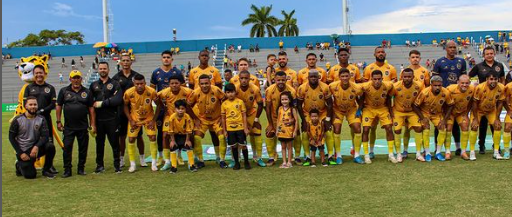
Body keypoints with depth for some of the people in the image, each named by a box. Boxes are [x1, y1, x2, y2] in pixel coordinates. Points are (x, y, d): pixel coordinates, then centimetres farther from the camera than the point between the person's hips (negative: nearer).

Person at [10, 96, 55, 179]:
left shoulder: (41, 119, -5)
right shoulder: (18, 120, -9)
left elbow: (45, 136, -11)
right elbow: (11, 137, -4)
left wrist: (37, 146, -30)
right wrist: (20, 153, -10)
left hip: (35, 148, 2)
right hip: (23, 151, -2)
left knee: (50, 146, -28)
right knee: (30, 175, -12)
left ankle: (46, 170, -5)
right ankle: (19, 165, 24)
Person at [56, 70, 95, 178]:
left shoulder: (87, 92, 7)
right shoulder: (64, 91, 5)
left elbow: (91, 109, 7)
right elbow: (59, 106, 8)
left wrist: (93, 124, 2)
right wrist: (58, 121, 1)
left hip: (83, 126, 1)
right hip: (68, 127, -1)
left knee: (83, 148, 6)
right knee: (67, 148, -1)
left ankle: (81, 169, 18)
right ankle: (67, 170, 8)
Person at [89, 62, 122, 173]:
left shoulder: (115, 84, 2)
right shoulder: (93, 85, 13)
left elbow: (118, 100, -13)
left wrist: (102, 103, -12)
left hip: (112, 119, -3)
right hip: (98, 119, 3)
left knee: (114, 142, 2)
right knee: (99, 143, 9)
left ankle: (117, 165, 12)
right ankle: (100, 165, 20)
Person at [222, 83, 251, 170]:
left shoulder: (240, 102, -4)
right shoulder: (224, 104, 1)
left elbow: (244, 115, -1)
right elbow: (223, 118, 6)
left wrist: (246, 128, -4)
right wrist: (224, 130, 5)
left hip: (240, 127, -1)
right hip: (230, 128, 2)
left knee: (243, 145, 2)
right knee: (233, 146, 8)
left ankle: (246, 162, 18)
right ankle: (236, 162, 21)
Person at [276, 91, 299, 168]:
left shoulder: (292, 109, -8)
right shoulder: (280, 109, 3)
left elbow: (296, 120, -9)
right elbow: (278, 120, 9)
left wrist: (295, 131, -12)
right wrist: (277, 129, 5)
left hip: (289, 131, -4)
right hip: (281, 131, 4)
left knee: (289, 146, 6)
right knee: (283, 147, 10)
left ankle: (289, 162, 14)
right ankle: (284, 162, 17)